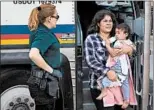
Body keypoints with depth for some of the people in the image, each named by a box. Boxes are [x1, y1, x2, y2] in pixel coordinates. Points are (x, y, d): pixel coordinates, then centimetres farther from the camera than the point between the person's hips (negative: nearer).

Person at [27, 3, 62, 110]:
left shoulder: (40, 31, 10)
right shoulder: (44, 34, -19)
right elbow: (33, 54, -35)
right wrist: (51, 70, -25)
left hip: (42, 81, 10)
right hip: (43, 82, -10)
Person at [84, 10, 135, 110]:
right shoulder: (91, 39, -1)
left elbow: (133, 50, 5)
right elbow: (90, 61, -11)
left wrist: (129, 48, -20)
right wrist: (107, 71, -25)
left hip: (118, 83, 4)